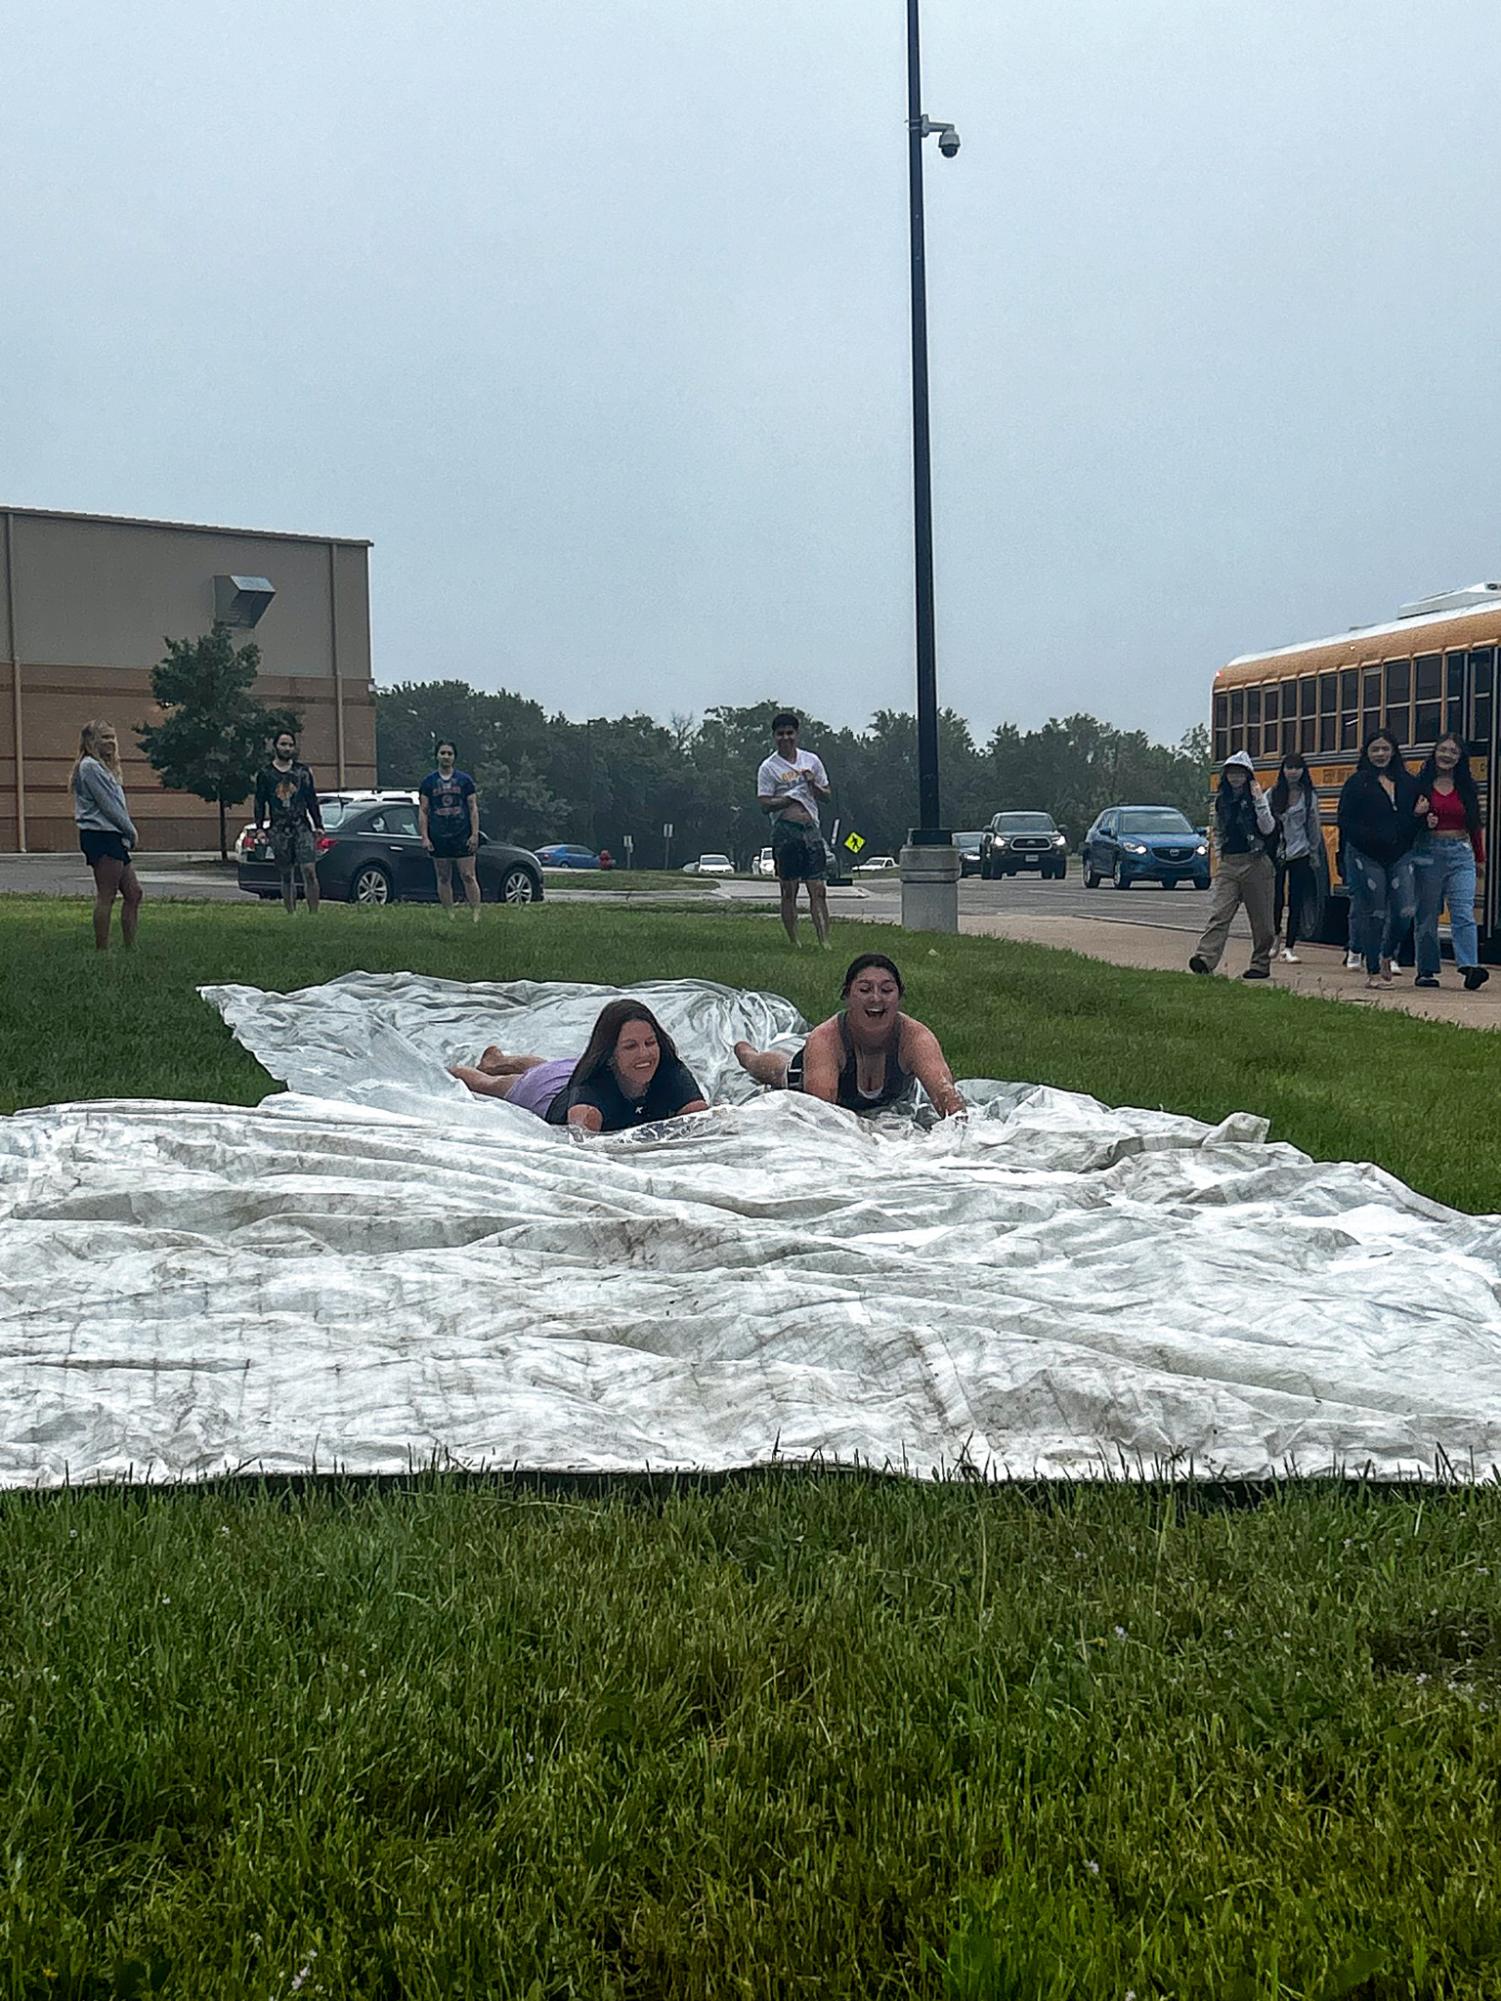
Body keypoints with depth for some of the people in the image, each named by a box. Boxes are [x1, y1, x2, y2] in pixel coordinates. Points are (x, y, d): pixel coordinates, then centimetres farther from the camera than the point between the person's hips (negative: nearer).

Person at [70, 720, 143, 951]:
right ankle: (102, 950, -7)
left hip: (115, 837, 10)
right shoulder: (90, 767, -9)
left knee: (133, 893, 8)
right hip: (101, 835, -10)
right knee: (106, 896, -9)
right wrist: (131, 831, -6)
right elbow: (107, 804, -14)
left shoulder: (103, 768, 22)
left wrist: (128, 832, 7)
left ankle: (129, 947, 11)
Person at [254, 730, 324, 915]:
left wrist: (318, 826, 3)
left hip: (302, 827, 0)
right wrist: (259, 827, -4)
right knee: (286, 875, 4)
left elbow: (312, 800, 11)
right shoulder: (265, 773, 8)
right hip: (279, 830, 0)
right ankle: (291, 914, 10)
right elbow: (260, 803, 8)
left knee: (309, 870, -13)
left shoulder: (302, 771, 10)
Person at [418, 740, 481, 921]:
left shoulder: (464, 780, 6)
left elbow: (473, 809, 6)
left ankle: (476, 914, -5)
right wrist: (425, 837, -2)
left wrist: (474, 835, -4)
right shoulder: (428, 782, 7)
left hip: (463, 837, -1)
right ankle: (449, 916, 9)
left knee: (468, 876, -6)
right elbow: (423, 811, 7)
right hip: (439, 838, 1)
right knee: (444, 879, 4)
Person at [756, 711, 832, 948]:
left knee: (818, 889, -5)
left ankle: (824, 941, -8)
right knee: (789, 890, 1)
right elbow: (764, 804, -5)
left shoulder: (811, 760, 13)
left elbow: (828, 795, 18)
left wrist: (813, 784, -2)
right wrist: (791, 797, -16)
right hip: (785, 830, -3)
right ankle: (794, 942, 6)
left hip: (811, 828, 3)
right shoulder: (769, 767, 2)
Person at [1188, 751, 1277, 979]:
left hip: (1255, 862, -3)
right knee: (1219, 913, -11)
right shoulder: (1221, 800, 12)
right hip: (1228, 864, 3)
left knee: (1260, 918, 4)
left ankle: (1261, 964, 15)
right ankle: (1205, 958, -24)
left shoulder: (1258, 798, 0)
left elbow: (1268, 828, -12)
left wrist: (1259, 801, -17)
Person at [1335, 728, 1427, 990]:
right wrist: (1375, 838, -18)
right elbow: (1346, 823, -7)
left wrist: (1419, 815, -6)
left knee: (1405, 911, -6)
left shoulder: (1408, 782, 11)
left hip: (1401, 857, 3)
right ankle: (1373, 971, 11)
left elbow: (1416, 822, 18)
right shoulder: (1357, 783, -1)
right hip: (1366, 858, -3)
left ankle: (1387, 957, 20)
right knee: (1373, 914, -1)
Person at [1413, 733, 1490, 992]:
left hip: (1461, 854, 1)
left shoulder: (1466, 786, 10)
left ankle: (1469, 966, -20)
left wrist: (1480, 858, 16)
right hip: (1429, 852, -1)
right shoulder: (1421, 784, 4)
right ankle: (1426, 970, 9)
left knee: (1464, 912, -10)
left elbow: (1474, 825, 16)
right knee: (1427, 914, 3)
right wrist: (1422, 822, -16)